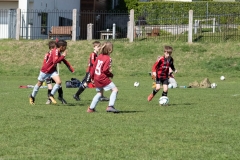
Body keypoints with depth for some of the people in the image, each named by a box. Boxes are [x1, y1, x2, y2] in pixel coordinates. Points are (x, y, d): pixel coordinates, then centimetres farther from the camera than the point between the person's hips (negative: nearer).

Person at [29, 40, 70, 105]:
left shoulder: (58, 51, -4)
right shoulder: (55, 51, -28)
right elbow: (55, 61, -42)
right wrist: (63, 56, -36)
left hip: (52, 70, 7)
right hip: (45, 70, -7)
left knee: (59, 82, -15)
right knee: (39, 84, 13)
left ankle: (51, 95, 3)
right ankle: (32, 96, 35)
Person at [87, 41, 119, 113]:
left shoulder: (99, 56, 7)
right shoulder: (108, 59, -15)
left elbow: (94, 67, 12)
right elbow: (105, 70, -19)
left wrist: (92, 76, 22)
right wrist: (111, 75, -2)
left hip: (96, 78, 8)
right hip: (103, 78, -8)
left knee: (99, 93, 24)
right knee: (115, 90, -6)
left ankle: (91, 108, 24)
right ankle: (110, 106, -18)